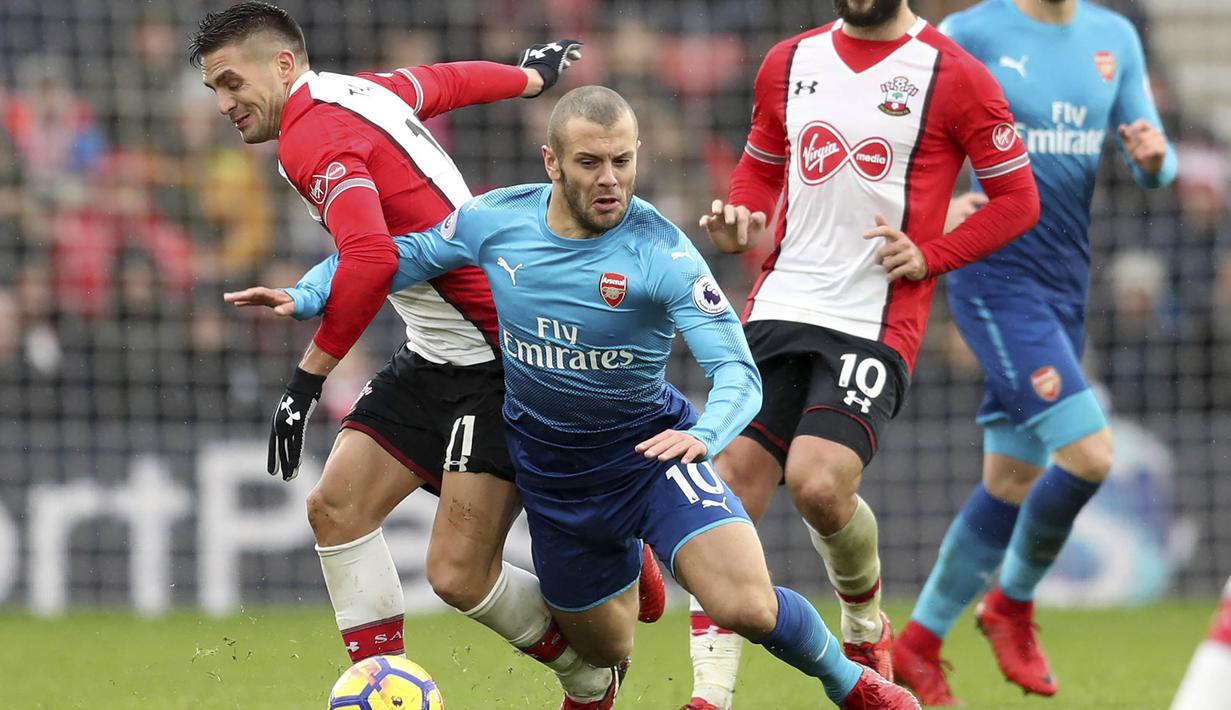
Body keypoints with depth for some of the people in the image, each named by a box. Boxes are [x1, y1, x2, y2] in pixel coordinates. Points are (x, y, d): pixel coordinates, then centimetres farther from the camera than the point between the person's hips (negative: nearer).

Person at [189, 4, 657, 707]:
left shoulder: (311, 135, -18)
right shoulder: (372, 90, 10)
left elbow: (372, 260, -33)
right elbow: (449, 80, 30)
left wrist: (309, 376, -27)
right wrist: (532, 76, 51)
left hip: (496, 364, -10)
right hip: (435, 359, 10)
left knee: (459, 575, -10)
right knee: (336, 506, 0)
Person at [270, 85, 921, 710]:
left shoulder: (662, 253, -23)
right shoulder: (496, 219, -11)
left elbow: (736, 371, -28)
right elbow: (407, 255, 6)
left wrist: (703, 435, -48)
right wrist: (307, 295, -7)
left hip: (651, 449, -4)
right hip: (549, 468, 4)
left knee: (747, 608, -24)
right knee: (605, 651, 16)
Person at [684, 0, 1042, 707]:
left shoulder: (953, 76, -3)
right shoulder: (790, 63, 12)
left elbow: (1018, 198, 1)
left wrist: (928, 257, -10)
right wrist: (740, 221, 5)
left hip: (878, 324, -5)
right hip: (780, 306, 5)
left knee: (819, 483, -21)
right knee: (733, 481, -7)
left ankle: (866, 624, 11)